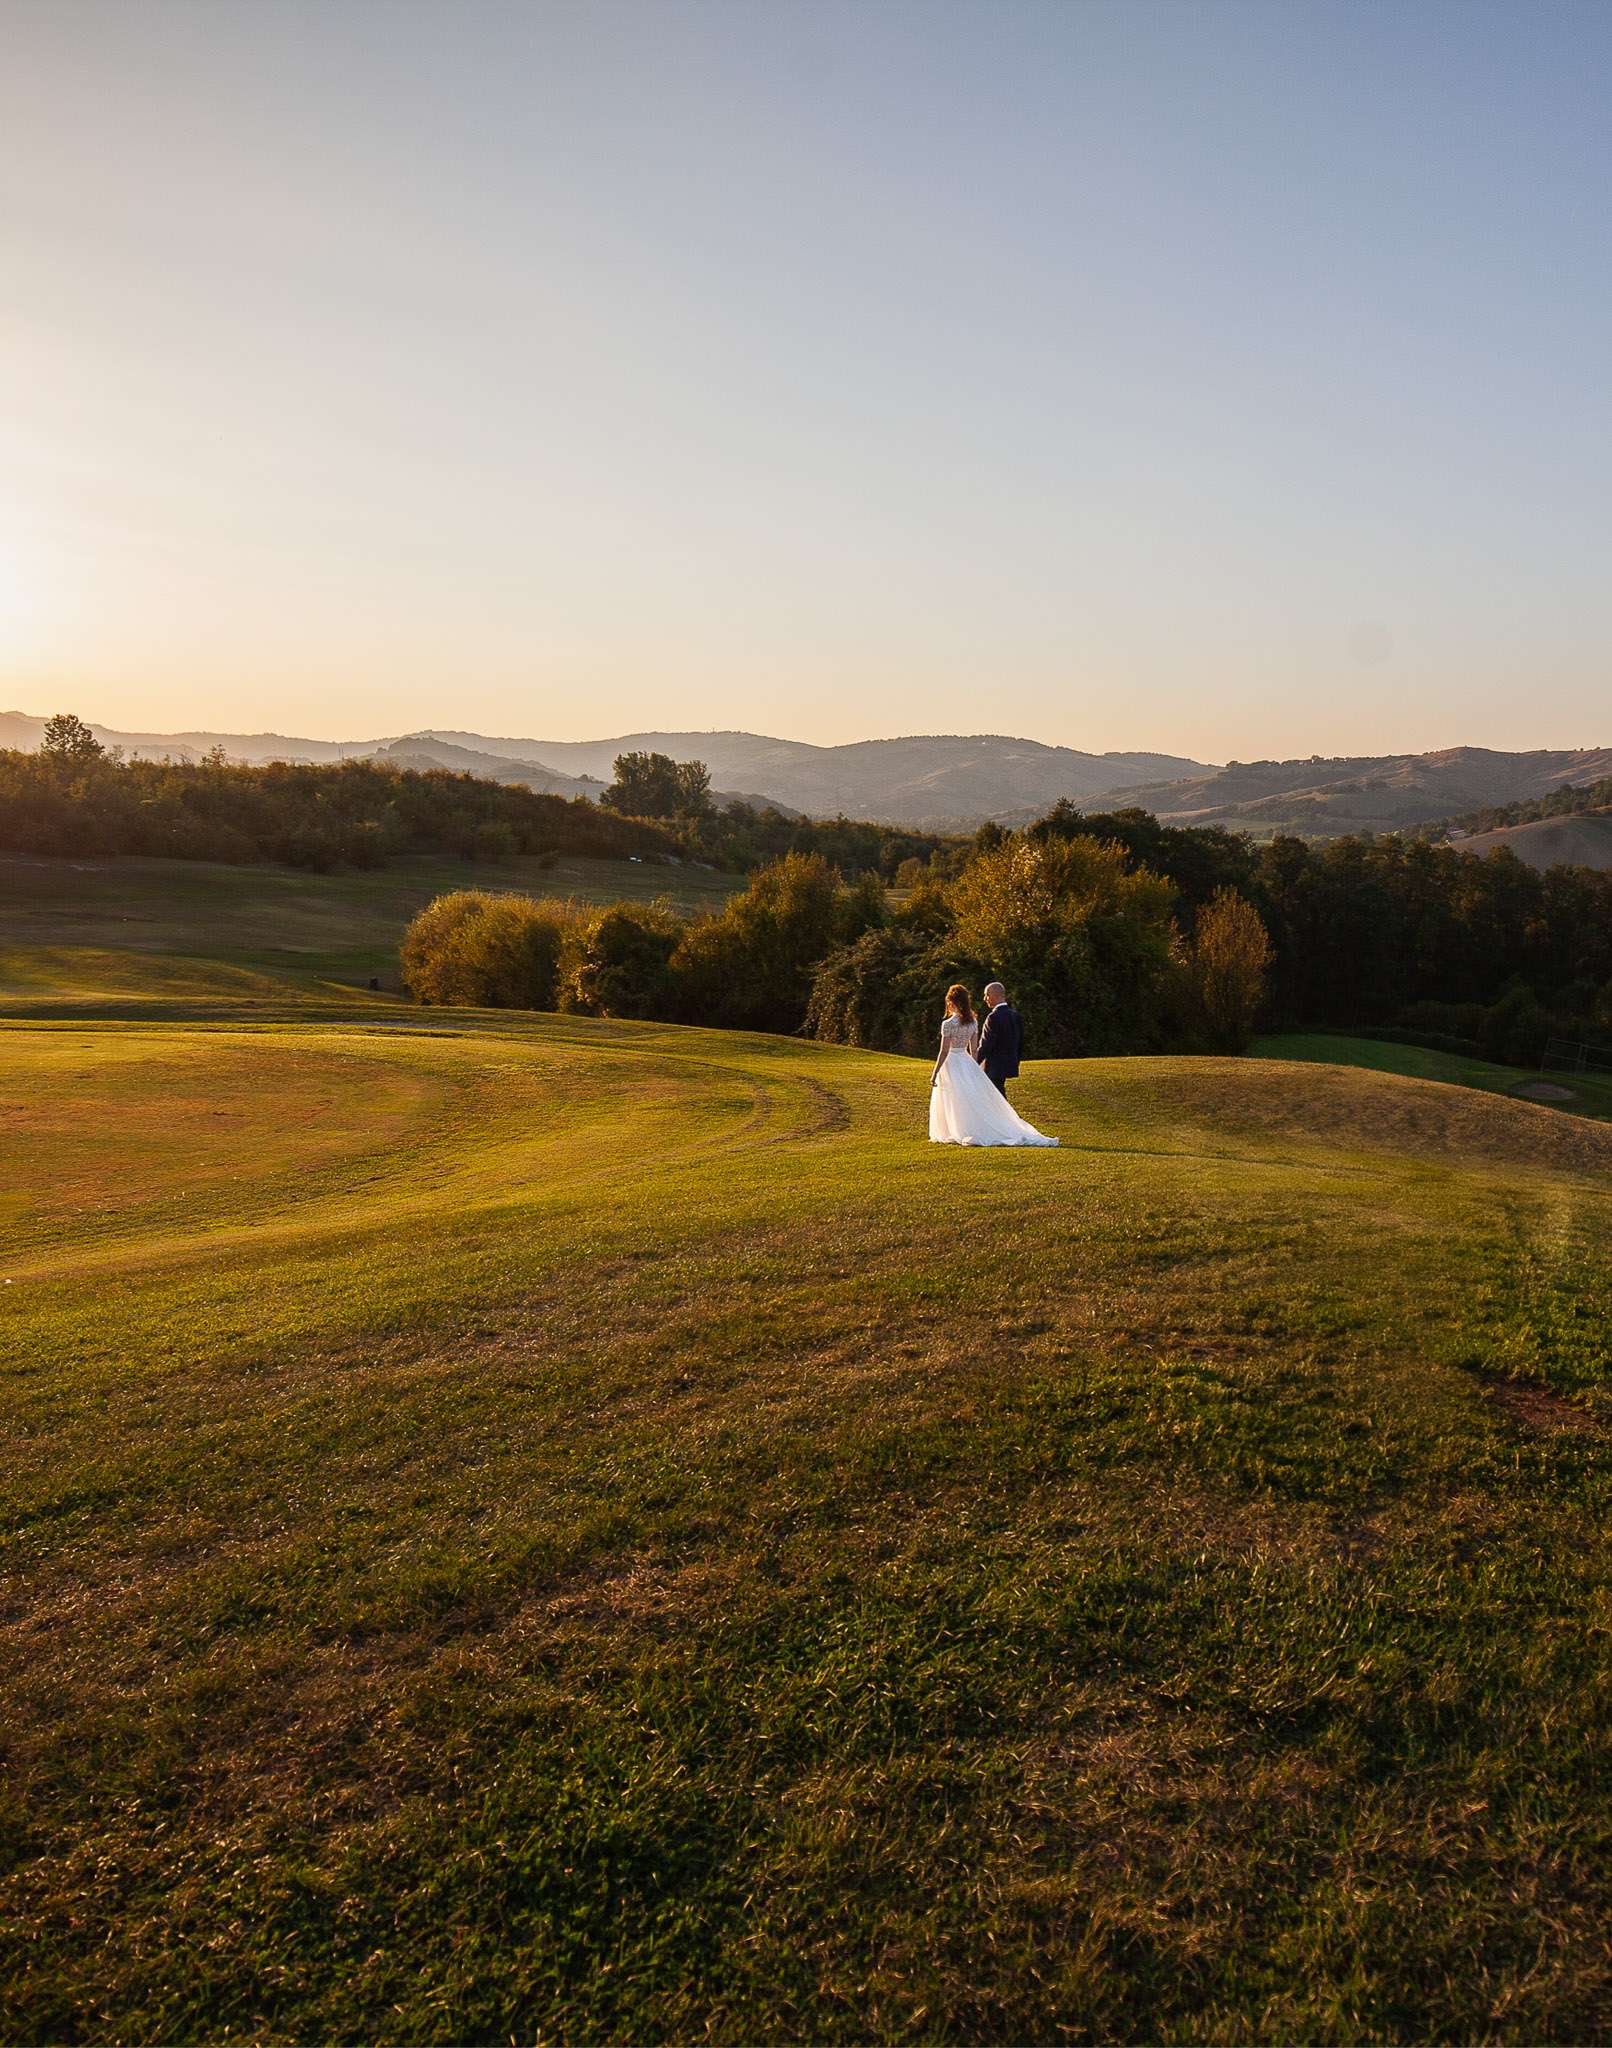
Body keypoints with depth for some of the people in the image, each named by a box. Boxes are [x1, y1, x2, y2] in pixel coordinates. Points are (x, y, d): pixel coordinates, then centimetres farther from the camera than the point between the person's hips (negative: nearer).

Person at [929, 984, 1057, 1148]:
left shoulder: (948, 1024, -16)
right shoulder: (973, 1021, 3)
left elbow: (944, 1052, -16)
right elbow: (973, 1049, 8)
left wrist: (934, 1074, -11)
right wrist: (974, 1067, 19)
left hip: (951, 1063, -6)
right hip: (967, 1063, 6)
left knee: (952, 1104, 3)